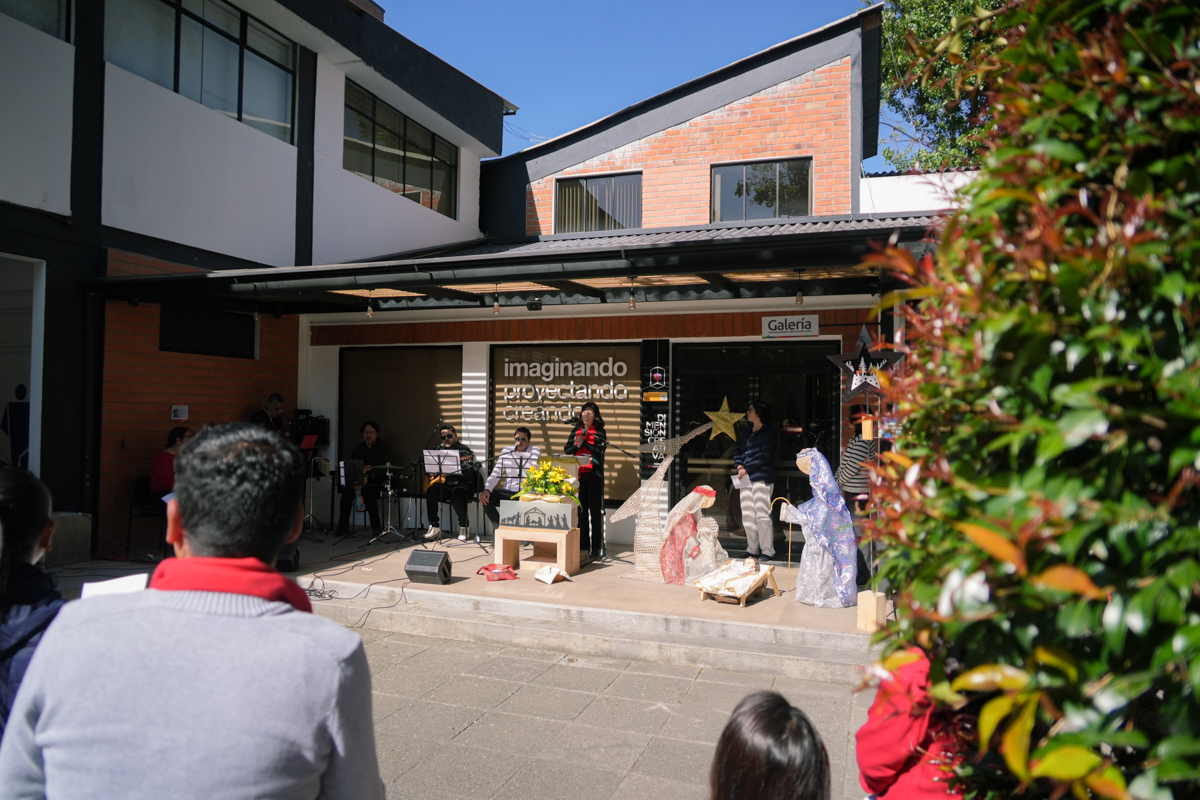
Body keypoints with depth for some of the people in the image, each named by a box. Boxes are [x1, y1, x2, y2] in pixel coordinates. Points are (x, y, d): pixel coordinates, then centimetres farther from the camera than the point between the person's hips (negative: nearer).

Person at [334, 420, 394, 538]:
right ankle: (343, 527, -21)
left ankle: (376, 526, -24)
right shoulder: (358, 448, 17)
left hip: (378, 482, -4)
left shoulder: (384, 447, 1)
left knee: (367, 490, -36)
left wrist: (371, 469, -29)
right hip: (360, 481, 4)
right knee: (346, 490, -26)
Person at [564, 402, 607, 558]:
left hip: (594, 475, -4)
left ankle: (596, 547, 2)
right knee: (581, 510, 8)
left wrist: (585, 441, -12)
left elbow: (600, 450, -11)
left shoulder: (599, 431, 2)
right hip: (578, 474, 4)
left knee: (595, 511, -2)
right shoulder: (576, 430, 14)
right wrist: (578, 445, -10)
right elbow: (567, 449, 8)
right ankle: (583, 544, 16)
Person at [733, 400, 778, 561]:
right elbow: (737, 450, 17)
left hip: (762, 478, -7)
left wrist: (746, 469, -12)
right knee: (747, 515, 7)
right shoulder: (746, 432, 20)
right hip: (745, 478, 7)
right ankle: (752, 550, 15)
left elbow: (764, 455, -10)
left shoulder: (768, 432, 0)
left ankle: (768, 552, -6)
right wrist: (739, 466, -2)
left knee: (762, 515, -10)